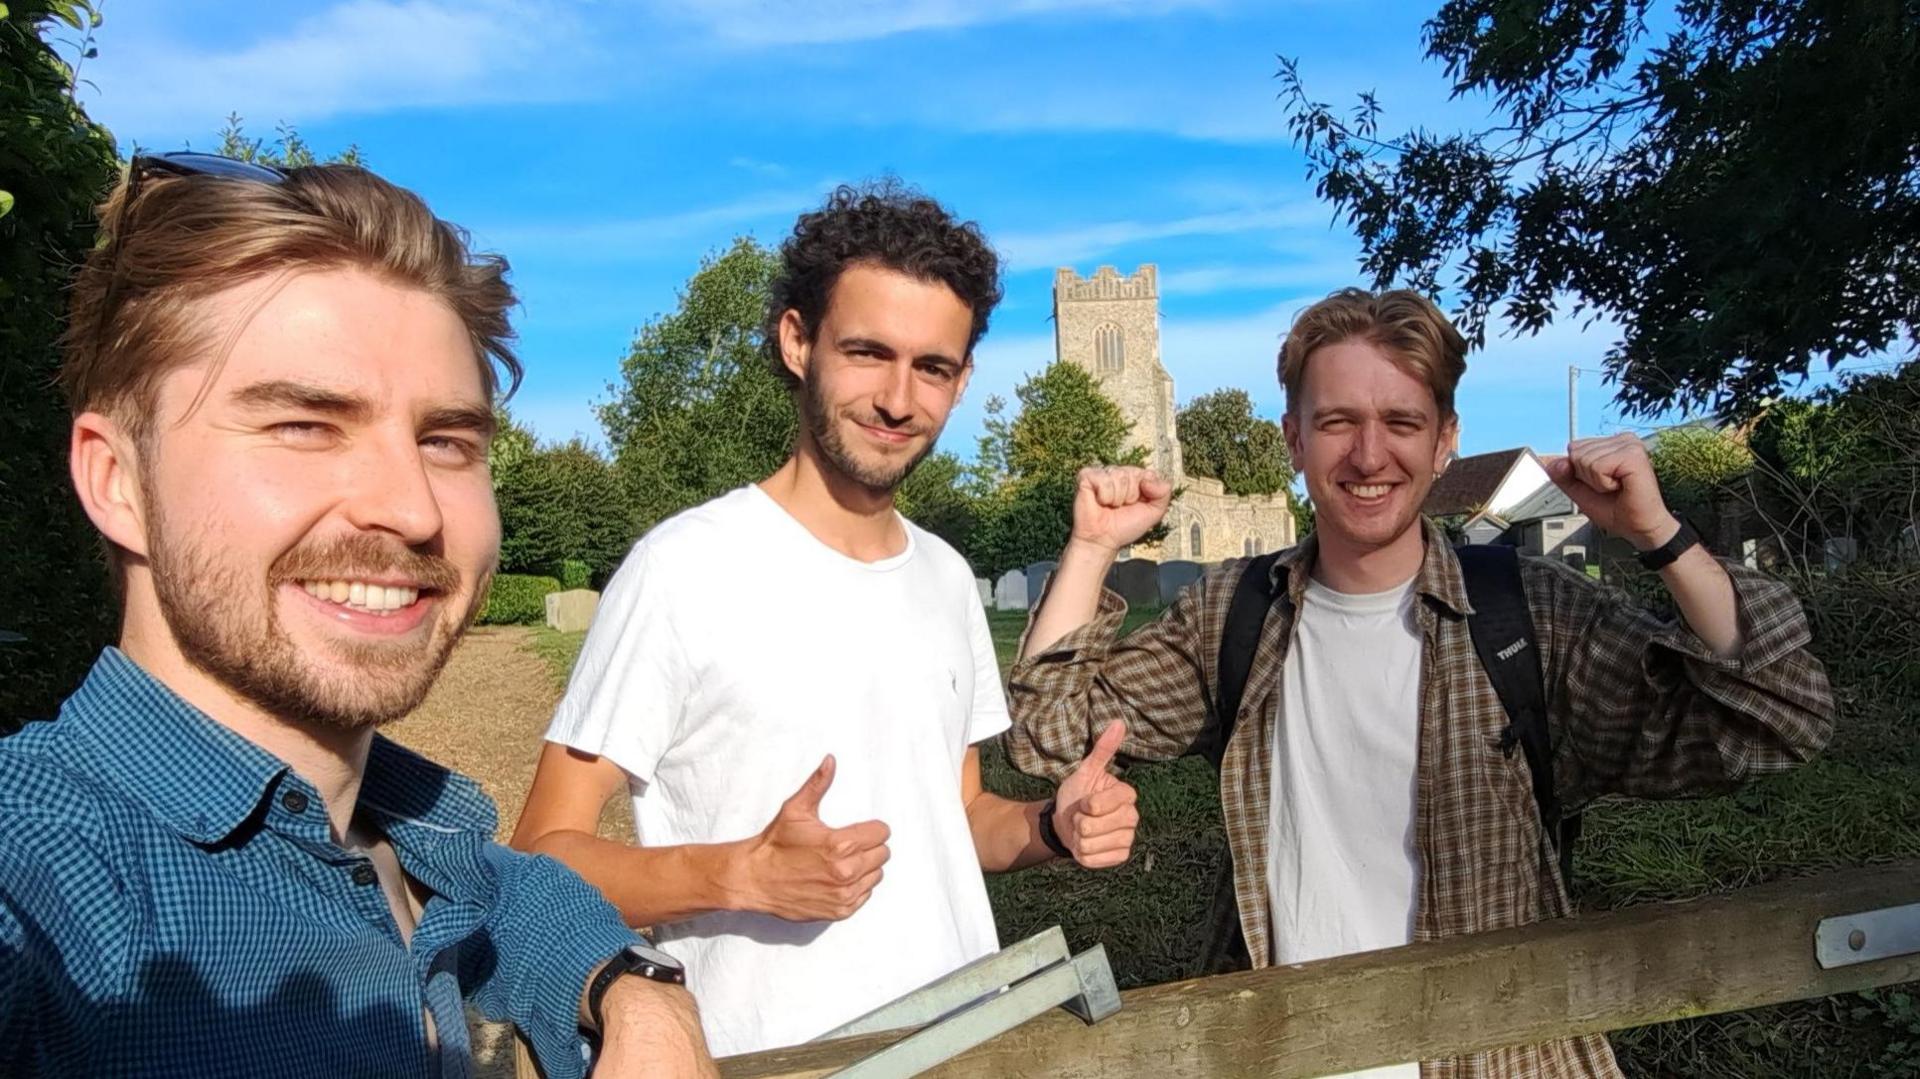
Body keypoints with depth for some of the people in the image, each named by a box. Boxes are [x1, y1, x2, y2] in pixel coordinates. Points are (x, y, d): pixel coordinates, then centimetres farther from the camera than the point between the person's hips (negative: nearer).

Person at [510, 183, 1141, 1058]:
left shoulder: (947, 576, 3)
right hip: (772, 1056, -5)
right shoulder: (685, 566, -18)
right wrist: (746, 875, -28)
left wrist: (1050, 828, -7)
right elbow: (543, 855, -14)